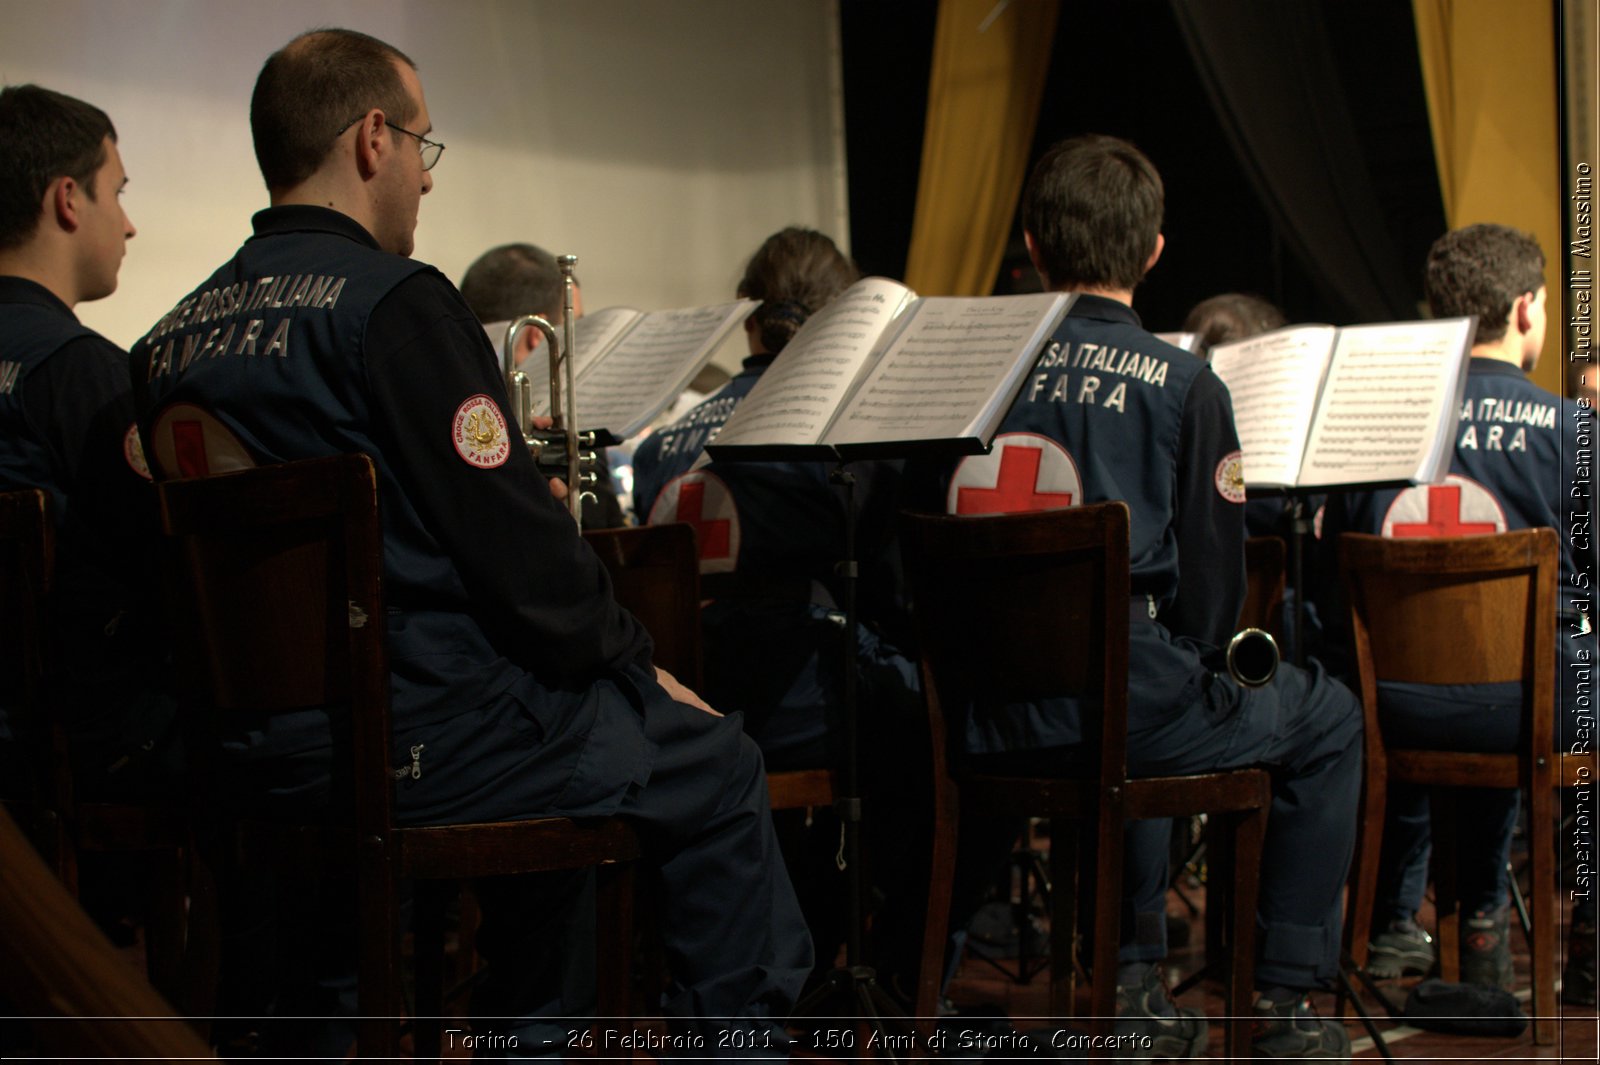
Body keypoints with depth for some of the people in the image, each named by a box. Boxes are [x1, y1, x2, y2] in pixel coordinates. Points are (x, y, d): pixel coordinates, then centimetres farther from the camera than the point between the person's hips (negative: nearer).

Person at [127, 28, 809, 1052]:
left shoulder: (174, 336, 8)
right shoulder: (394, 302, -16)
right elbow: (518, 541, -18)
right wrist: (636, 660, -1)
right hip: (421, 742, -8)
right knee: (716, 765, 10)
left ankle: (535, 1033, 39)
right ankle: (745, 1038, 17)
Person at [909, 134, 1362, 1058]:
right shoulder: (1182, 384, -7)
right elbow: (1211, 581, -5)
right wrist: (1199, 669, 14)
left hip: (982, 719, 5)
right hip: (1122, 705, -5)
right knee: (1325, 716, 21)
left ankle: (1134, 982, 34)